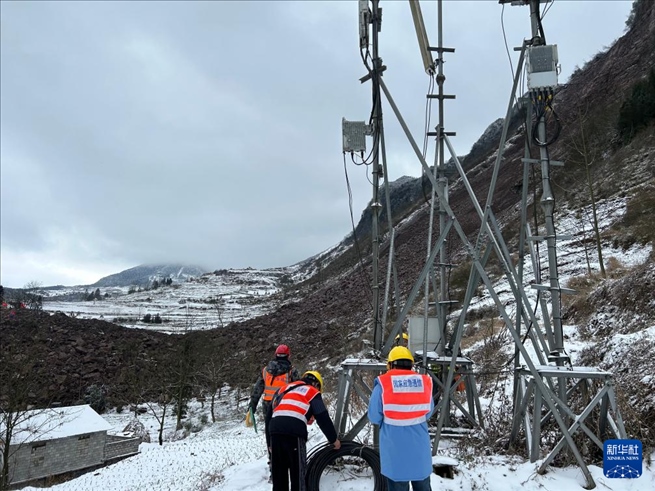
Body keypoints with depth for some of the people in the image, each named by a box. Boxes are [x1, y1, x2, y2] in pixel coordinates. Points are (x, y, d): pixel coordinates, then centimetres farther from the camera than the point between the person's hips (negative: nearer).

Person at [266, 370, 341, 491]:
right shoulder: (312, 392, 17)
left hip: (274, 431, 5)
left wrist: (269, 443, 30)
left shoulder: (283, 389, 31)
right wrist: (333, 439, 23)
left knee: (278, 474, 16)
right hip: (294, 433, -5)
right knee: (297, 473, 7)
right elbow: (323, 419, 10)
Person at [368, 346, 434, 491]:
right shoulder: (425, 382, -4)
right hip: (419, 447, 3)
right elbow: (428, 413, 7)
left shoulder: (382, 385, -13)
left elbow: (374, 417, -7)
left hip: (395, 449, -2)